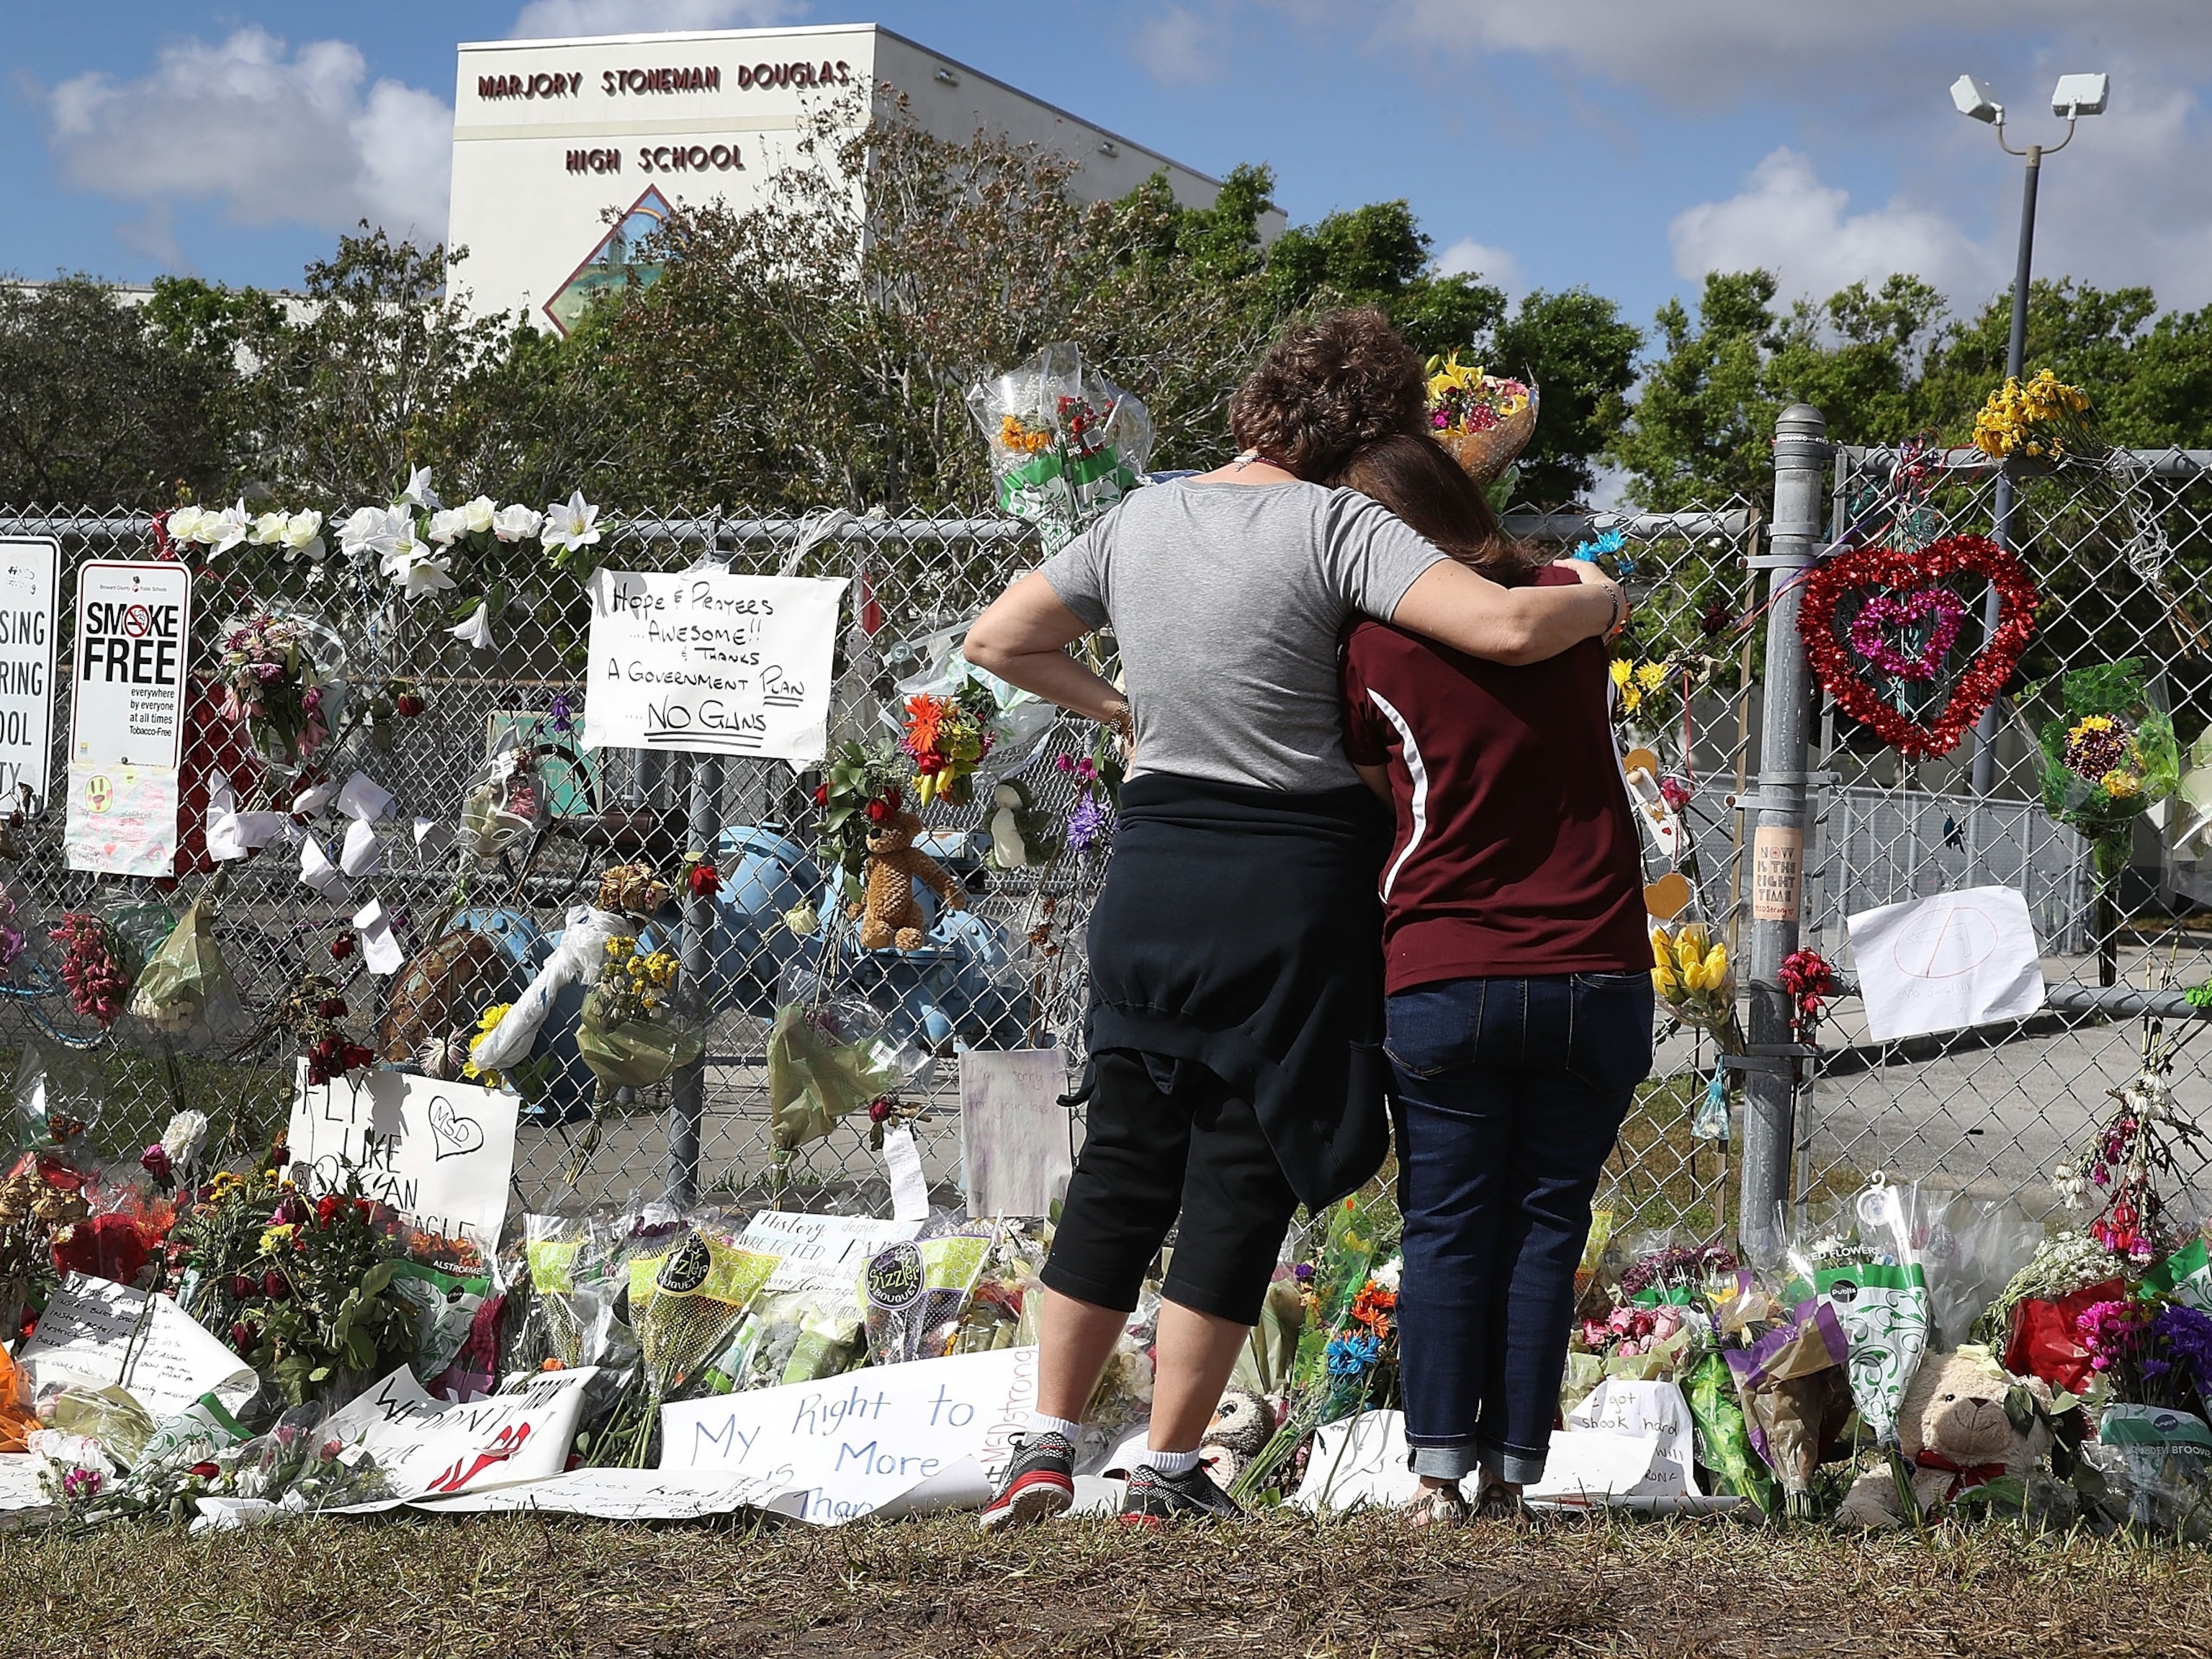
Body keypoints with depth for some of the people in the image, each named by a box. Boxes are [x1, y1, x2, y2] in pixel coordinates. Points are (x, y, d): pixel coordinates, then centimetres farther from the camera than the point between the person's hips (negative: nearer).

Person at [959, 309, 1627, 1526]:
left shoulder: (1139, 520, 7)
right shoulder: (1338, 525, -11)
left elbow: (996, 642, 14)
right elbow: (1512, 628, -22)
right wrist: (1601, 598, -1)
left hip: (1152, 868, 5)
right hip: (1293, 882, -5)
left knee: (1123, 1162, 14)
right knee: (1242, 1175, 4)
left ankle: (1046, 1447, 13)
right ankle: (1169, 1472, 7)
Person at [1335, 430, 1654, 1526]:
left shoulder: (1373, 647, -4)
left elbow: (1369, 801, 4)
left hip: (1443, 984, -2)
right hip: (1595, 976, 2)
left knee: (1445, 1229, 8)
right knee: (1544, 1228, 8)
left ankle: (1439, 1472, 4)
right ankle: (1510, 1475, 9)